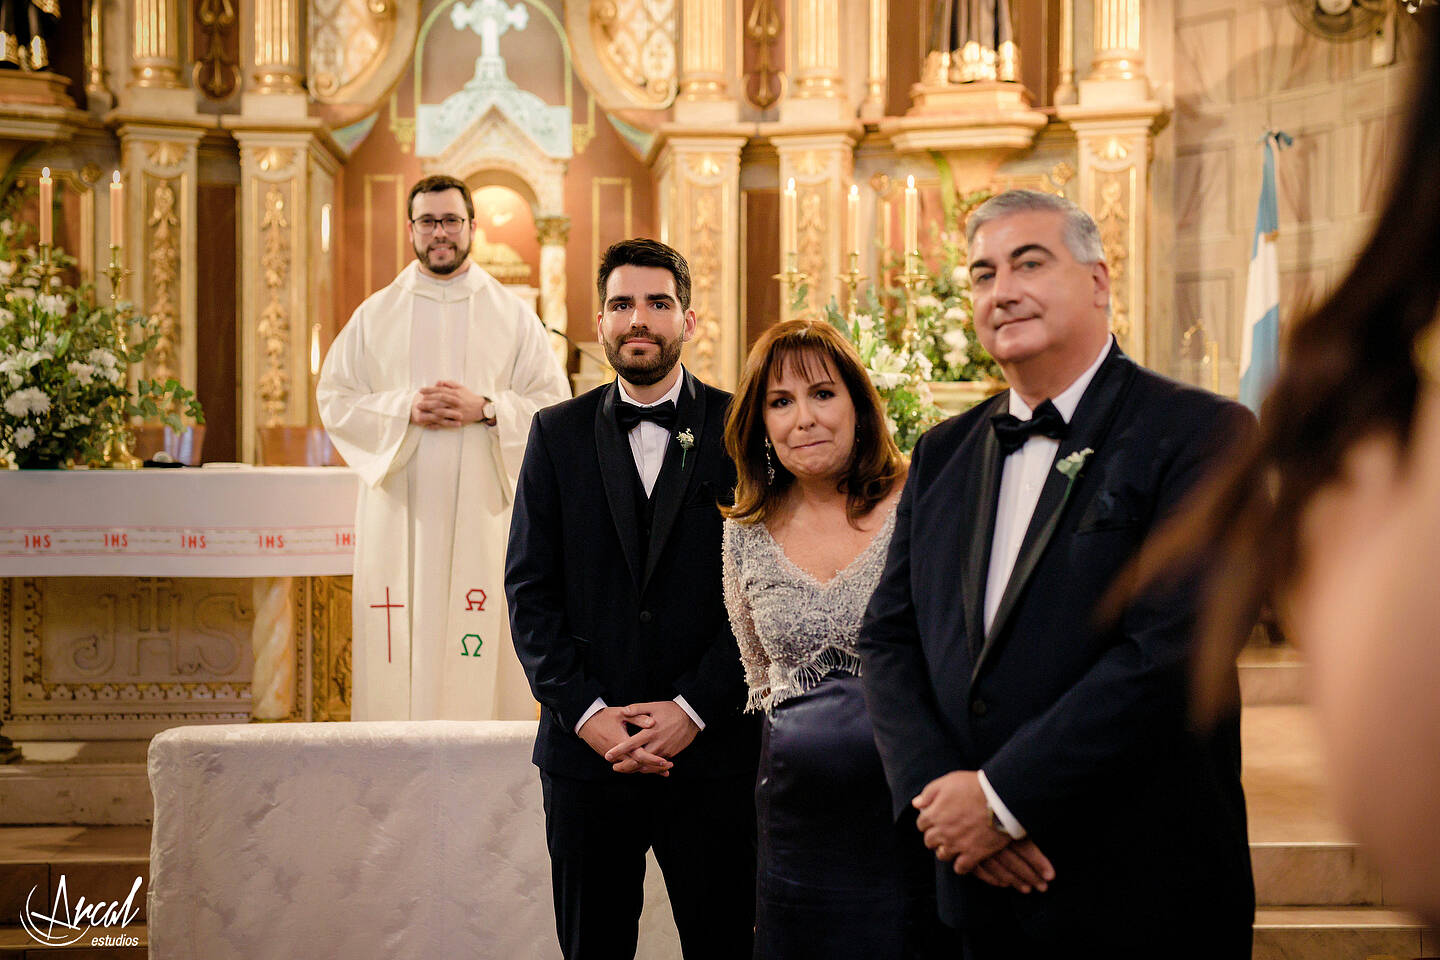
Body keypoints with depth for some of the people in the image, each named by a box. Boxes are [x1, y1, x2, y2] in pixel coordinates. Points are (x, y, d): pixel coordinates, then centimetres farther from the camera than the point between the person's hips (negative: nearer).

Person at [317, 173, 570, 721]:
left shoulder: (513, 315, 9)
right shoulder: (375, 315, 11)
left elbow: (554, 401, 4)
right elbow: (333, 401, 6)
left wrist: (486, 408, -12)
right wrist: (404, 410, -10)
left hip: (483, 508, -1)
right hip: (400, 508, 1)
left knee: (483, 649, -4)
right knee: (400, 649, -2)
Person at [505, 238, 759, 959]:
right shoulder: (557, 433, 7)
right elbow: (528, 588, 2)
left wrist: (694, 708, -11)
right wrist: (585, 711, -8)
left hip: (713, 746, -1)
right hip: (585, 747, 2)